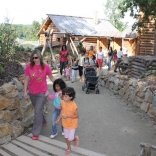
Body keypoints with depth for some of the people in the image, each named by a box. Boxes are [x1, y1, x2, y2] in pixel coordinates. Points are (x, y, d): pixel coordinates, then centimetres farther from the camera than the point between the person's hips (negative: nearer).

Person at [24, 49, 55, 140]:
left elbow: (51, 77, -1)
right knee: (38, 109, 23)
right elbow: (26, 79, -3)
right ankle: (43, 121, 52)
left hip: (42, 92, -3)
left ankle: (36, 133, 9)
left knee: (38, 112, -4)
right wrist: (25, 91, -2)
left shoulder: (46, 66, -15)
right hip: (32, 92, 3)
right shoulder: (29, 66, -10)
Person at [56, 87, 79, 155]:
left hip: (72, 124, -5)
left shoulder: (74, 105, -30)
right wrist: (59, 118, 0)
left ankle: (76, 138, 35)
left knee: (70, 138, 1)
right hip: (65, 123, 5)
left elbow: (77, 115, -21)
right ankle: (69, 148, 40)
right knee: (66, 137, 18)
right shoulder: (63, 102, -14)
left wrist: (67, 116, -31)